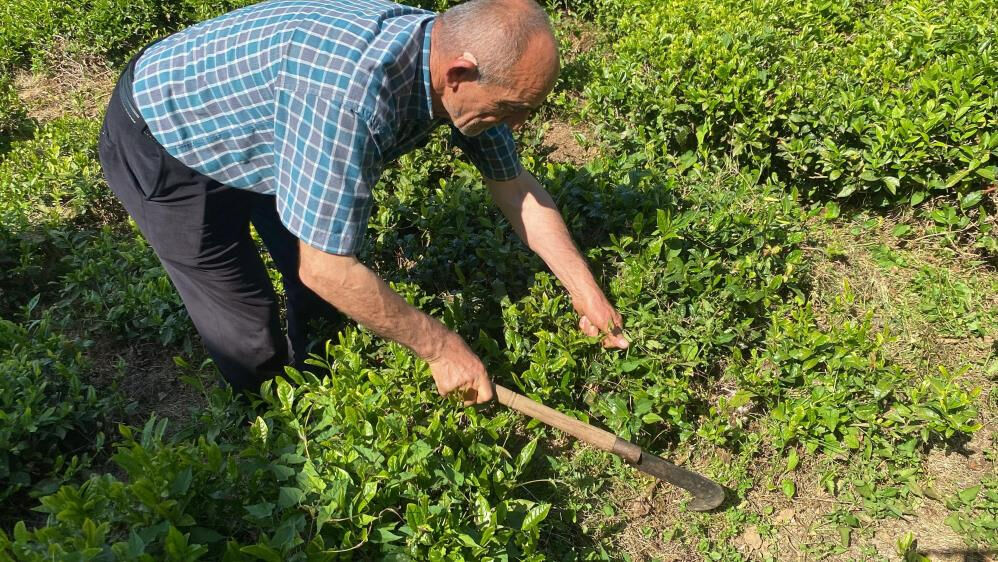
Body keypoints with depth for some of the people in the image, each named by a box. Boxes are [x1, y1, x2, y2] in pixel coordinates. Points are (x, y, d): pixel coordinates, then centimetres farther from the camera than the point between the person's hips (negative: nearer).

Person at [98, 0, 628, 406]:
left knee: (325, 301, 10)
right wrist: (440, 347, -24)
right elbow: (325, 268, -36)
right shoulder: (350, 88, -43)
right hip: (163, 139, -6)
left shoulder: (455, 53, -17)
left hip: (250, 127, 7)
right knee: (252, 338, -3)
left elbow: (516, 188, -3)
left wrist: (587, 293, -2)